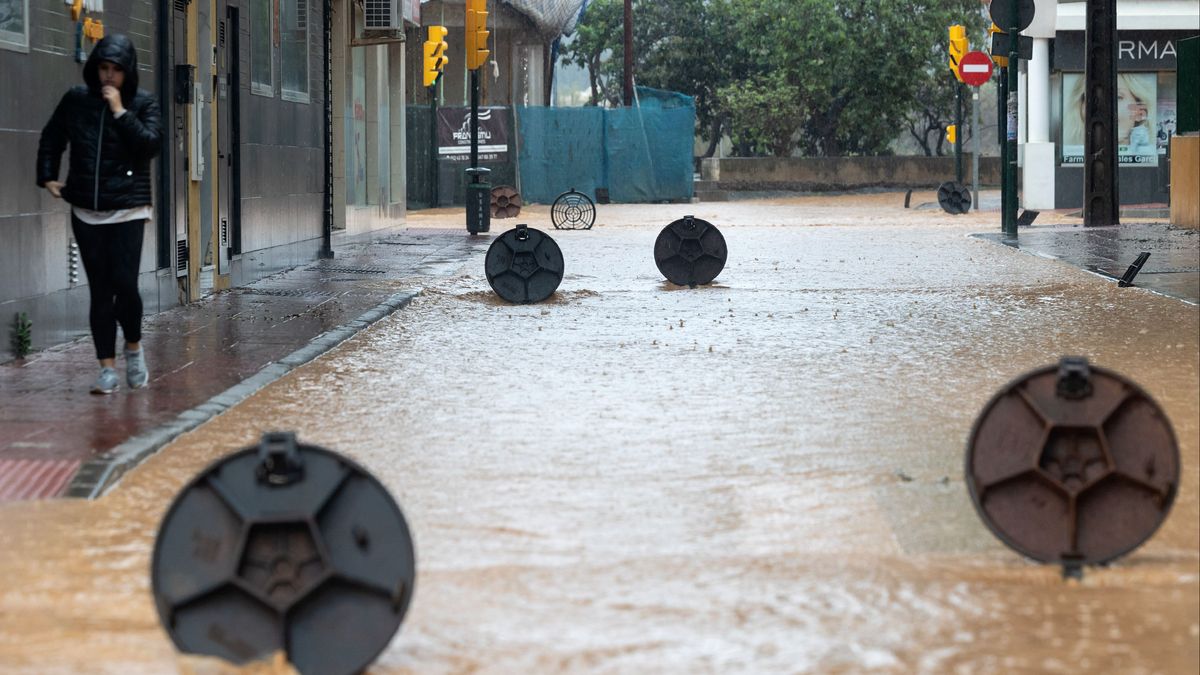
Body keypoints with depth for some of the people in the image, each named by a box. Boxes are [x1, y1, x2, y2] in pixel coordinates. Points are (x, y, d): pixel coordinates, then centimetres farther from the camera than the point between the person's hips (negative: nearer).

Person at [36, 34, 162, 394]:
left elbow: (150, 144, -15)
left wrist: (120, 111, -16)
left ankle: (134, 347, 15)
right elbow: (51, 138, 19)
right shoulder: (76, 99, 5)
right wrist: (48, 176, 12)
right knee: (100, 291, 3)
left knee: (125, 284, -12)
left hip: (127, 211, -2)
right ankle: (108, 368, 8)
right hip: (86, 212, 2)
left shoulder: (143, 104, -1)